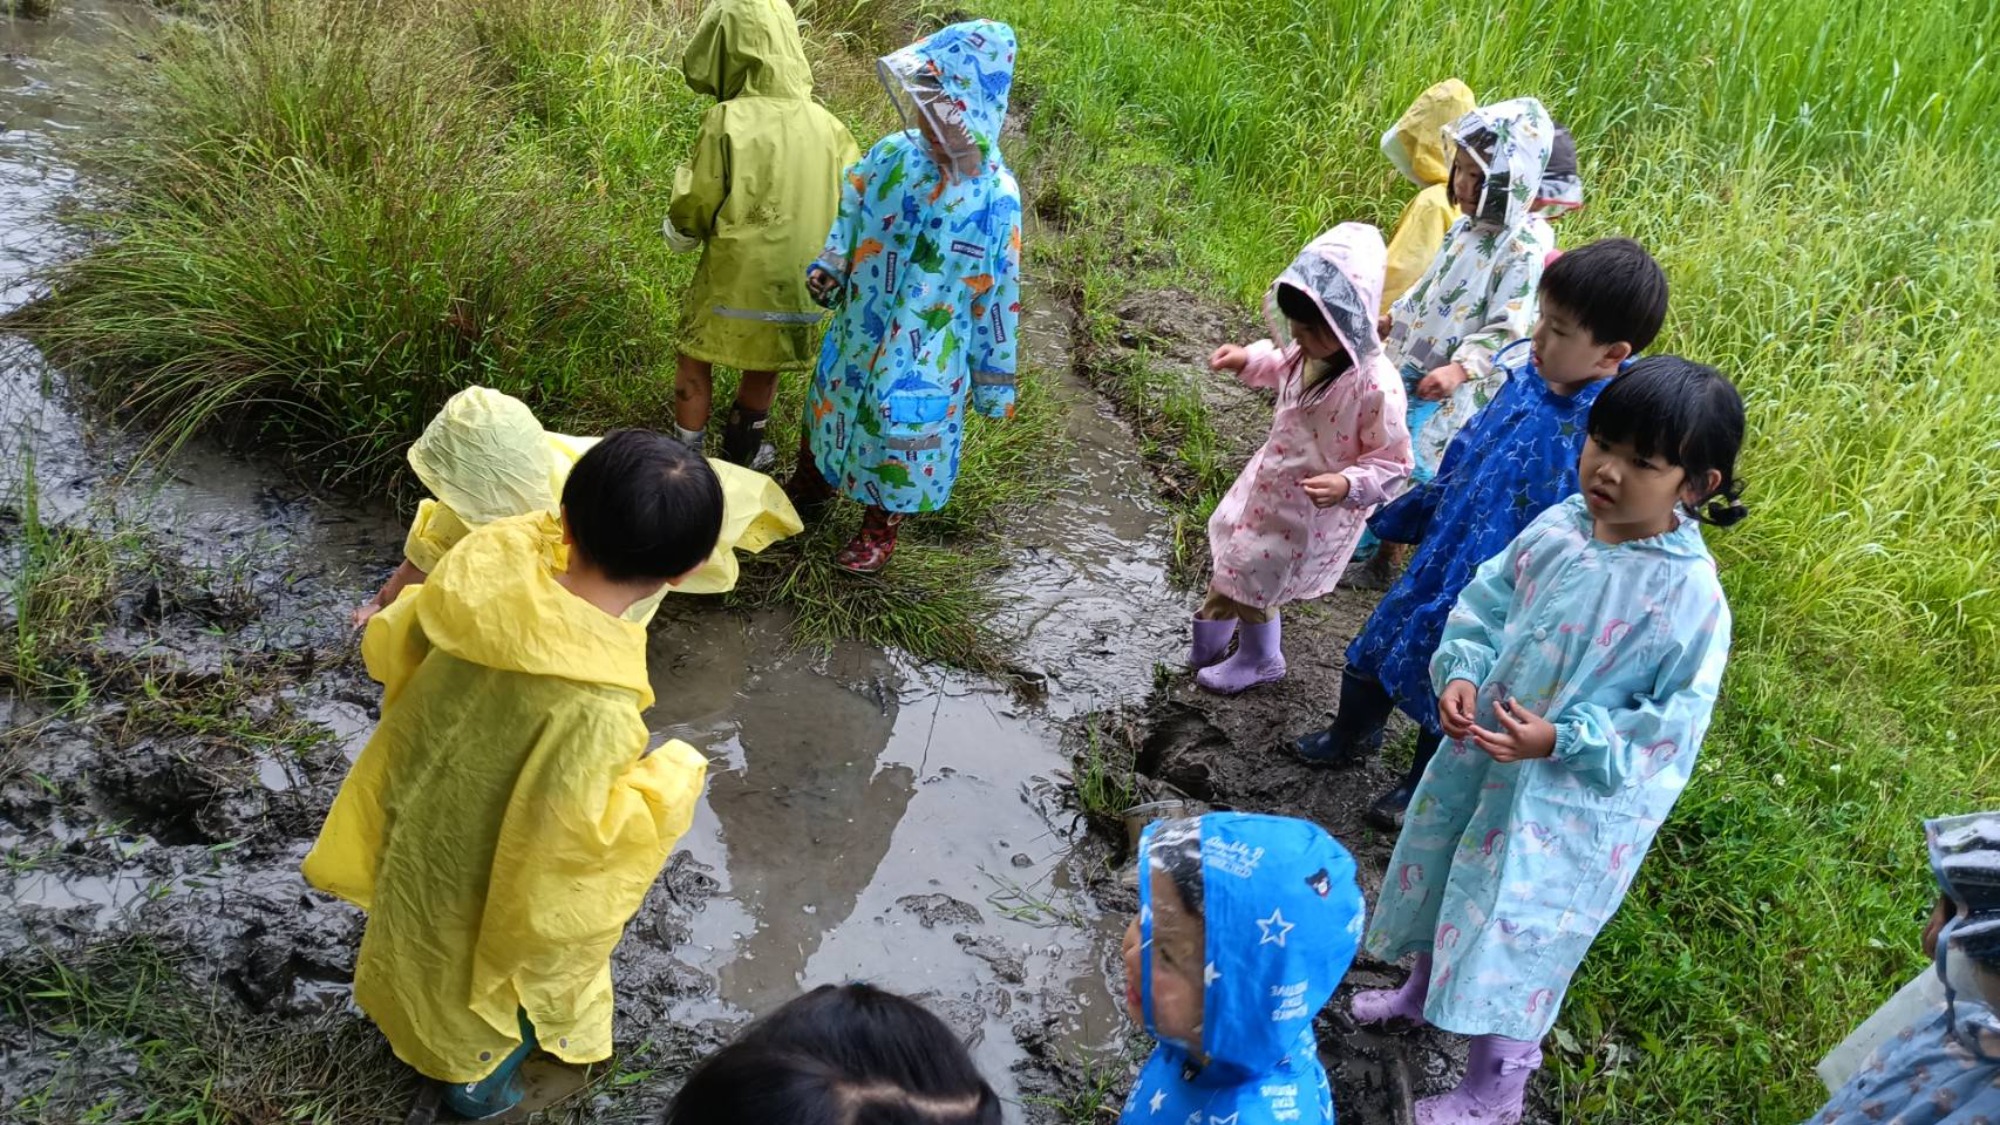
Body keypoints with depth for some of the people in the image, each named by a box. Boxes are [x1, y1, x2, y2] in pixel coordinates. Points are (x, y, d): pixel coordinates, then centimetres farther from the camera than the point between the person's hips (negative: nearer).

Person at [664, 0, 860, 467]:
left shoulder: (728, 121, -16)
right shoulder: (826, 125, -3)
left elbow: (693, 211, -10)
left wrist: (679, 231, 13)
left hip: (734, 282, -4)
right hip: (800, 284, 4)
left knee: (695, 363, 18)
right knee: (764, 368, 25)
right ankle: (740, 457, 40)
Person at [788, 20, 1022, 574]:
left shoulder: (994, 197, -24)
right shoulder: (895, 155, -15)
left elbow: (998, 294, -14)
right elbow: (850, 214, 5)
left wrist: (992, 376, -7)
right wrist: (829, 266, -12)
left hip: (925, 356, -4)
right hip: (857, 332, 4)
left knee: (899, 430, 15)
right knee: (834, 405, 26)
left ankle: (880, 528, 44)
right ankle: (813, 482, 57)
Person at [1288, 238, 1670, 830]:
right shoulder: (1527, 376, -11)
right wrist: (1403, 516, 17)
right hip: (1440, 557, 7)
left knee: (1447, 697, 18)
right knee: (1377, 651, 26)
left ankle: (1420, 791, 49)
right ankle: (1349, 739, 56)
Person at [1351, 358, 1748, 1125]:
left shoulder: (1690, 596, -26)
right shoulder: (1557, 529, -10)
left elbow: (1671, 726, -21)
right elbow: (1484, 602, 4)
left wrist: (1561, 740, -28)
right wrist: (1460, 672, -13)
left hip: (1570, 801, -6)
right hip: (1478, 755, 6)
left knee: (1517, 932, 9)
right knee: (1445, 881, 28)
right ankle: (1424, 989, 59)